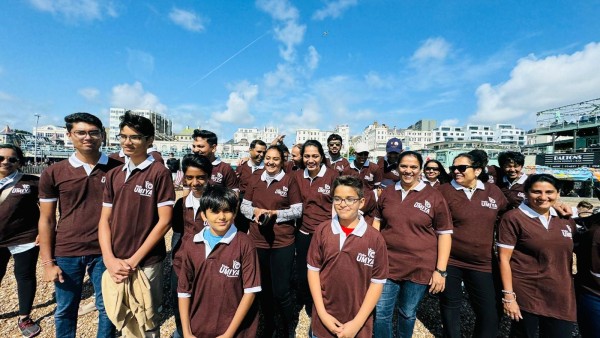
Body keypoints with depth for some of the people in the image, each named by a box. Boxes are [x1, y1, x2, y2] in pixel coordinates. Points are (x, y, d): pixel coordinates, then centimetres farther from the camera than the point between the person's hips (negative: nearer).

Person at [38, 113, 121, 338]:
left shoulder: (117, 169, -4)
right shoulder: (53, 173, -1)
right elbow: (46, 220, 3)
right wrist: (47, 262, 1)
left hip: (105, 251, -1)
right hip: (66, 252, 1)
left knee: (107, 308, 12)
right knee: (65, 310, 17)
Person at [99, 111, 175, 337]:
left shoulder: (159, 173, -11)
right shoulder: (114, 175, 6)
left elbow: (164, 221, -14)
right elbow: (105, 219, 4)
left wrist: (133, 261, -13)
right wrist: (109, 259, -8)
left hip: (146, 263, -5)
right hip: (116, 264, 5)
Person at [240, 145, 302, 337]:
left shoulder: (289, 180, -5)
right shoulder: (255, 180, 6)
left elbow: (298, 210, -6)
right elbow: (244, 206, 8)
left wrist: (274, 213, -18)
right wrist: (255, 211, -12)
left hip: (282, 243, -3)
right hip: (257, 242, 4)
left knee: (281, 291, 4)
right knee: (263, 287, 18)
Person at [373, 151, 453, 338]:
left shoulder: (434, 196, -6)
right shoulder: (387, 192, 2)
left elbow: (445, 234, -4)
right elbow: (377, 222, 11)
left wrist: (440, 270, -7)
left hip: (420, 267, -1)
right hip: (387, 264, 2)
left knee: (408, 313, 18)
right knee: (381, 313, 8)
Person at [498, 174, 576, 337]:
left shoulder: (566, 219, 6)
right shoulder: (513, 218, -13)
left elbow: (568, 253, 20)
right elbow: (504, 258, -14)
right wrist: (508, 295, -16)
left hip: (562, 297, 5)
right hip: (525, 296, -5)